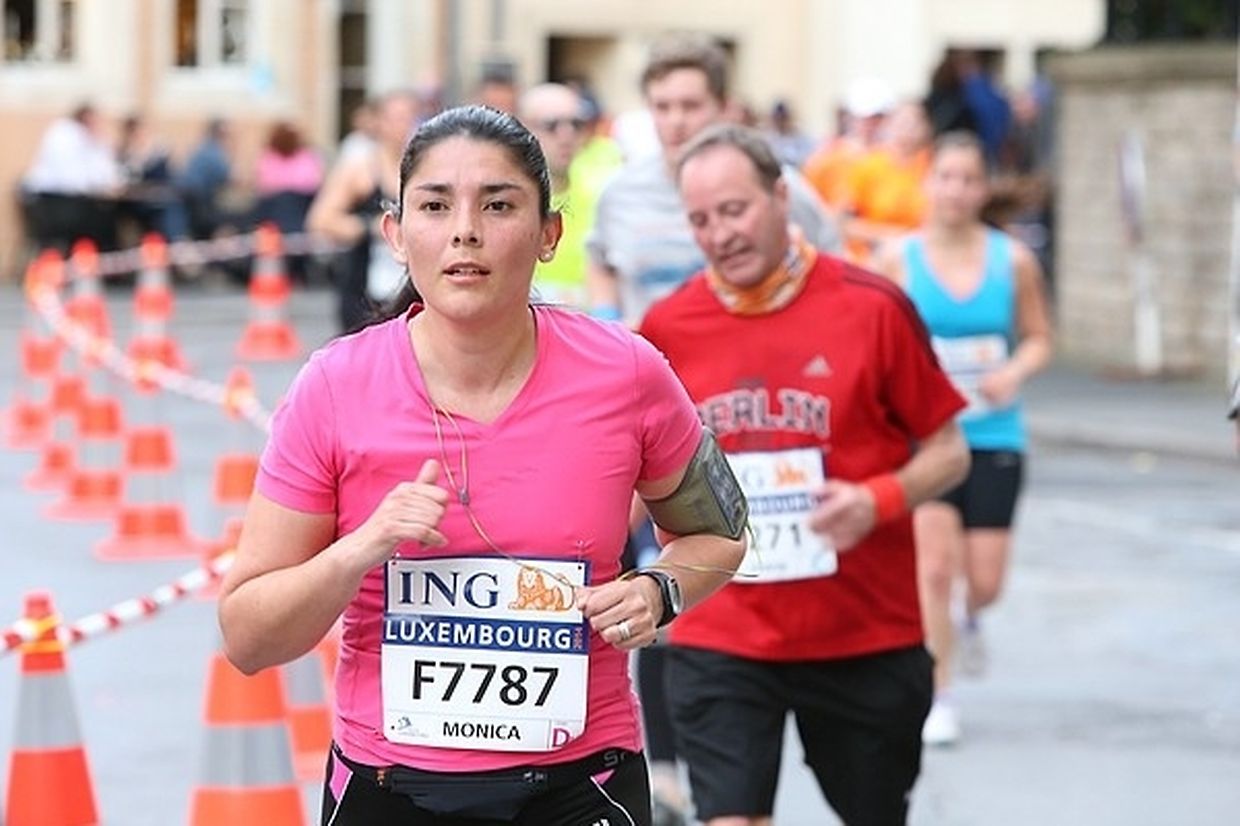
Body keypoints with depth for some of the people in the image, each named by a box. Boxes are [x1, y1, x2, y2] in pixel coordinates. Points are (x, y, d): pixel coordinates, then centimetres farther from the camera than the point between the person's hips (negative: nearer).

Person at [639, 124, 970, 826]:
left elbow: (947, 452, -1)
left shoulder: (872, 307, -7)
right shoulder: (667, 328, -1)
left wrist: (878, 500, -19)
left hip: (869, 636, 0)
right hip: (720, 634, 0)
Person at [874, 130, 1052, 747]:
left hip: (994, 437, 1)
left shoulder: (1013, 260, -1)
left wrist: (1014, 372, -11)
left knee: (985, 581, 2)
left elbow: (1038, 338, 7)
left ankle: (970, 621, 40)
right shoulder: (900, 259, -4)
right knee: (933, 567, -10)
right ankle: (939, 701, 4)